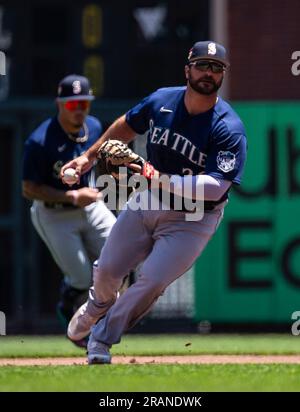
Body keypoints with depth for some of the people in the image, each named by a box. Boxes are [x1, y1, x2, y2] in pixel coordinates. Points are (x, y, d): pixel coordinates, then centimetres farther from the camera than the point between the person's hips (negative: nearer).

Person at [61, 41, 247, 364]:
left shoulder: (229, 128, -24)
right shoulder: (161, 101, -9)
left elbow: (214, 187, -33)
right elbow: (127, 126, 13)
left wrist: (163, 179, -40)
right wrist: (89, 156, 16)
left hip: (193, 218, -4)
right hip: (147, 202, 5)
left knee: (153, 280, -15)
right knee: (107, 270, 12)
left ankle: (102, 337, 8)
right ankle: (95, 309, 48)